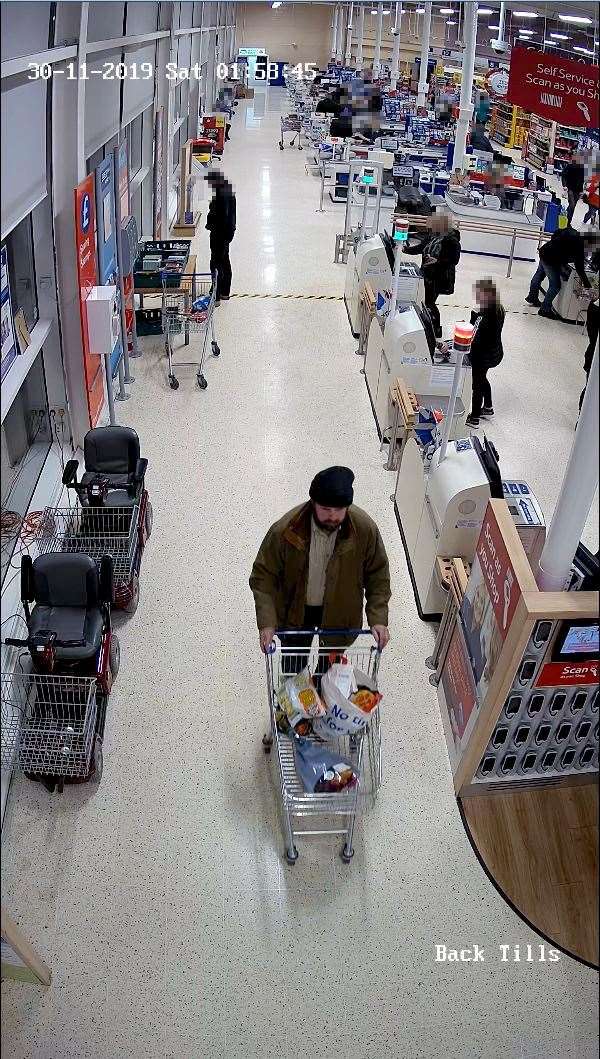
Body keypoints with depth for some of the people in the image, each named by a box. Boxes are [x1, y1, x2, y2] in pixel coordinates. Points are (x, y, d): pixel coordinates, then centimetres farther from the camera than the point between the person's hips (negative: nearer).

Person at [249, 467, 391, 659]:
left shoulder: (365, 528, -25)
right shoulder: (285, 530, -29)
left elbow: (377, 575, -11)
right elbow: (263, 575, -19)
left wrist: (378, 619, -18)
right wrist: (267, 623, -27)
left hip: (339, 613, 1)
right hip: (295, 611, -1)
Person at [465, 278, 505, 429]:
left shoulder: (484, 316, -31)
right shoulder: (497, 309, -3)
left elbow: (471, 339, -35)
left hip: (483, 356, -9)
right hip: (495, 353, 9)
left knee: (477, 383, 9)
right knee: (482, 379, 29)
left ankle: (474, 418, 24)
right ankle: (488, 408, 47)